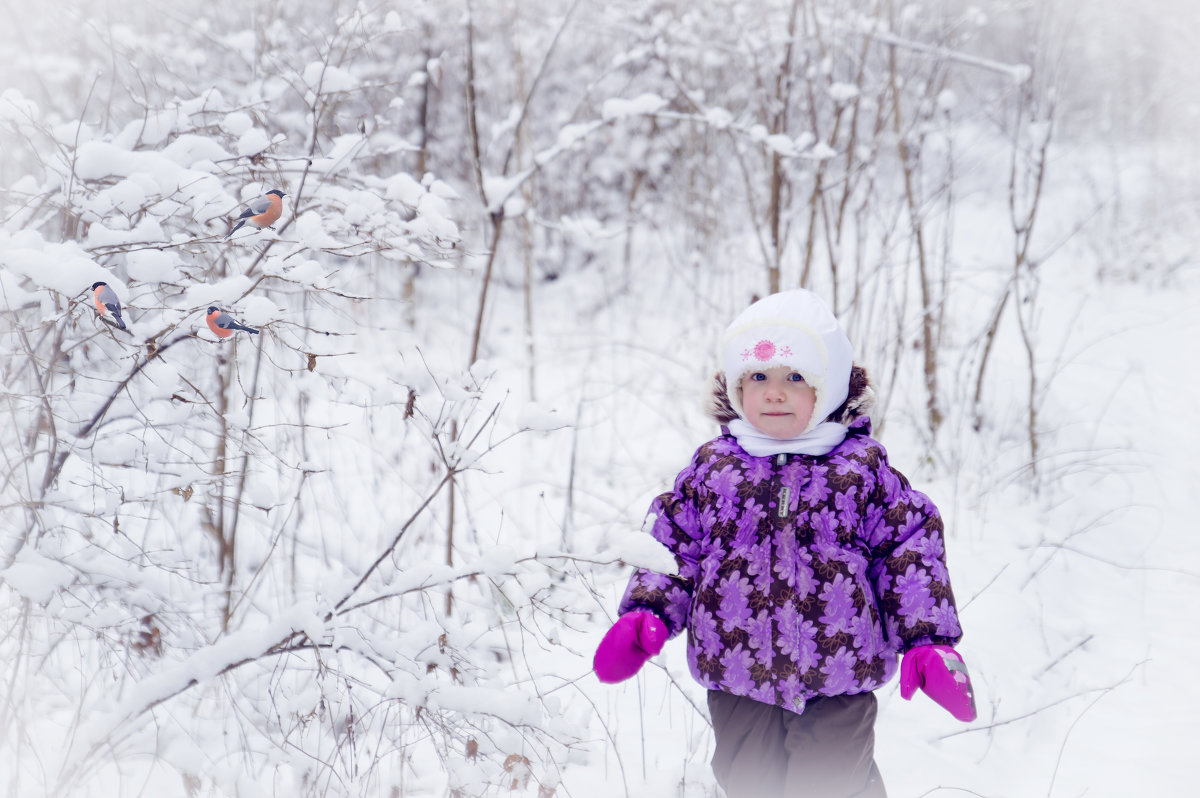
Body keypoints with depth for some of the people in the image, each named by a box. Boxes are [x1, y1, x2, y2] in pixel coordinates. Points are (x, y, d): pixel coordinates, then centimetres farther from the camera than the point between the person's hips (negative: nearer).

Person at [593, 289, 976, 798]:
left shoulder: (863, 466, -3)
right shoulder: (711, 467, 2)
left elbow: (910, 548, -1)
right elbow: (674, 542, 7)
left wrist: (929, 641, -7)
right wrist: (647, 613, -6)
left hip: (837, 680, -2)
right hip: (737, 676, 3)